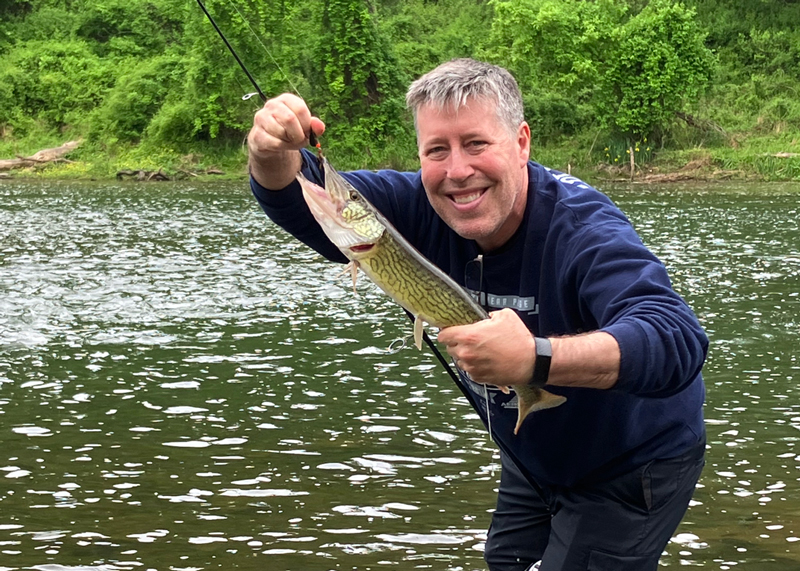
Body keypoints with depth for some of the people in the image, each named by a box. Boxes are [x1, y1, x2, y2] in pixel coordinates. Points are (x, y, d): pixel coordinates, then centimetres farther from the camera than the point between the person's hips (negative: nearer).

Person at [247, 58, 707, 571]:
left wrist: (537, 359, -65)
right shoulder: (425, 210, -15)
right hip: (534, 462, 6)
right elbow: (309, 203, -17)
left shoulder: (584, 230, -34)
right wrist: (275, 159, -41)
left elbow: (678, 342, -50)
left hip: (632, 469, -6)